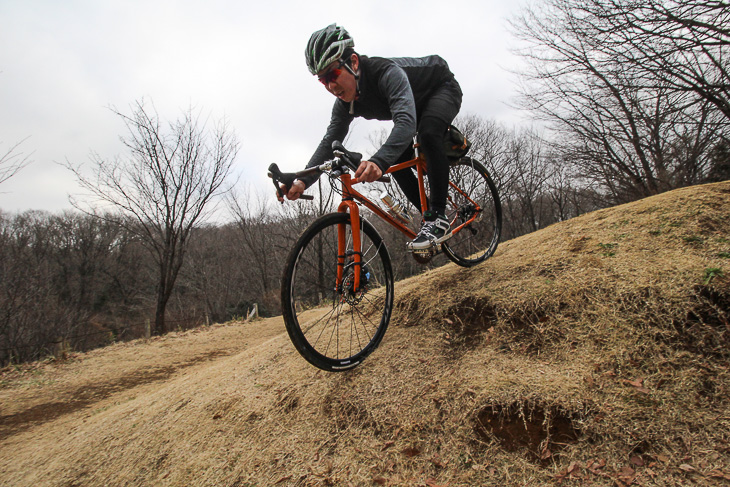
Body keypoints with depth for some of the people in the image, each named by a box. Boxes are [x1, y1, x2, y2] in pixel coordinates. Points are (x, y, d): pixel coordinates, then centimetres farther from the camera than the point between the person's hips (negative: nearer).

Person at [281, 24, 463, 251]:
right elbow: (329, 141, -15)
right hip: (417, 104, 7)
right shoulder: (346, 102, -18)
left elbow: (406, 122, -55)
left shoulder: (388, 73, -41)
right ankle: (428, 216, 8)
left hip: (444, 89, -7)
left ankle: (438, 218, -30)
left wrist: (378, 161, -72)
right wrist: (302, 181, -29)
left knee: (428, 134, -36)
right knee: (396, 160, -7)